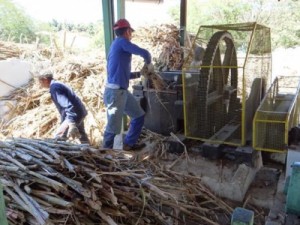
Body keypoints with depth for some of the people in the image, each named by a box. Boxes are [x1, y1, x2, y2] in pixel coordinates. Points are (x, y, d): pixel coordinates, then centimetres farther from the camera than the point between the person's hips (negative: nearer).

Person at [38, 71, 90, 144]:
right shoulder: (57, 84, 16)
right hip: (79, 112, 11)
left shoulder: (54, 87, -15)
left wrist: (71, 123, -38)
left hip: (75, 114, -11)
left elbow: (67, 104, -28)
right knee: (81, 135, 30)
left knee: (58, 138, -10)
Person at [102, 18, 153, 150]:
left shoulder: (118, 45, 20)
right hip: (115, 92, -10)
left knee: (138, 115, 17)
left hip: (122, 91, 10)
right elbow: (144, 53, -14)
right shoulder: (121, 42, -8)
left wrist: (140, 73, 17)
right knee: (113, 126, 1)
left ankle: (129, 144, 29)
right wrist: (148, 63, 6)